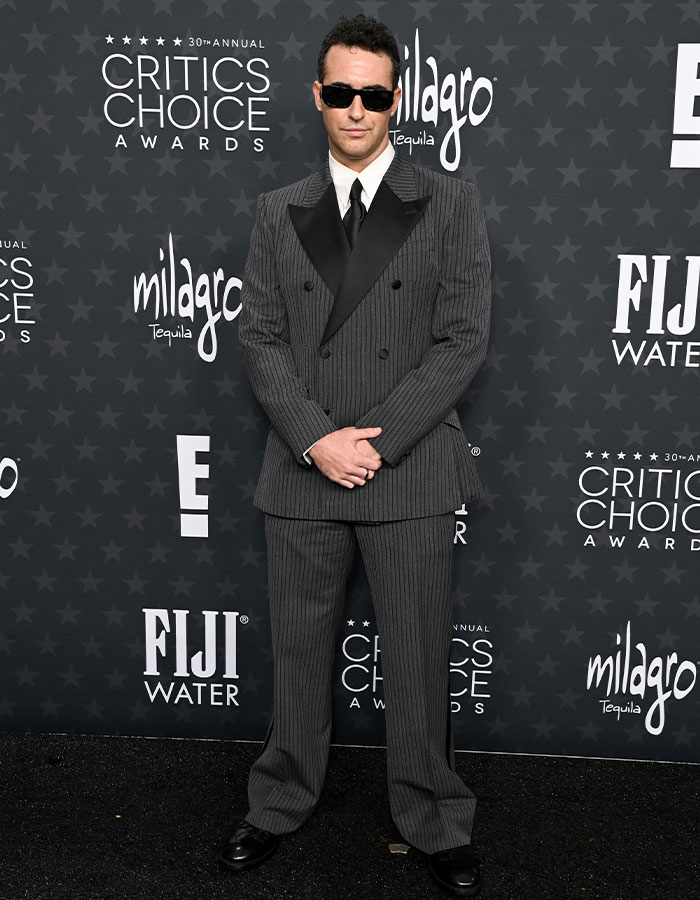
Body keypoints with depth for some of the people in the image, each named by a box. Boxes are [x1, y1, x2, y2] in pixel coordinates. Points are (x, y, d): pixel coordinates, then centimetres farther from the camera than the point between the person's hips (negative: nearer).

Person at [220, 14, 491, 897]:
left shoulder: (448, 203, 2)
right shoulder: (279, 212, 9)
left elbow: (463, 338, -6)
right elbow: (260, 336, 3)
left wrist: (374, 439, -13)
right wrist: (316, 439, -11)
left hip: (411, 470, -2)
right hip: (301, 469, 2)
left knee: (417, 658, 8)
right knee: (298, 650, 14)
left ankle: (435, 824, 28)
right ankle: (280, 804, 35)